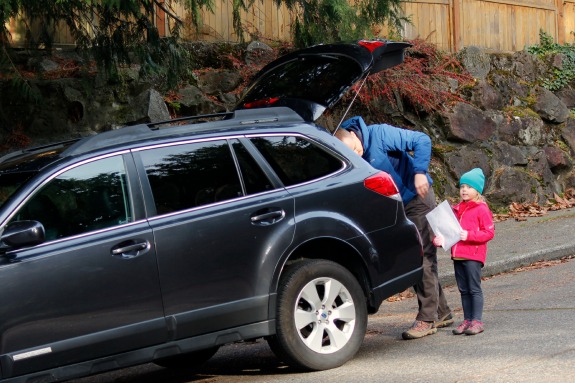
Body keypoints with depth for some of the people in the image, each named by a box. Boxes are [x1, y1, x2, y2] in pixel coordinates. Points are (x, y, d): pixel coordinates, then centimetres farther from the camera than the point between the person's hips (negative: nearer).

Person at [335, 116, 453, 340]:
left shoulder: (380, 134, -23)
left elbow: (422, 140, -23)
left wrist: (419, 172, -30)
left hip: (416, 198, -7)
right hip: (393, 209, 7)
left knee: (423, 258, -8)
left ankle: (428, 319, -6)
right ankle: (441, 313, 24)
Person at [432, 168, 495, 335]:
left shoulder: (482, 209, -5)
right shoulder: (456, 209, 15)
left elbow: (489, 232, -10)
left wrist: (469, 235, -20)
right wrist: (439, 239, 1)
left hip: (473, 255, -7)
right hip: (458, 255, 7)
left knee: (474, 289, -4)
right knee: (463, 290, 11)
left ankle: (477, 321, -1)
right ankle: (467, 320, 17)